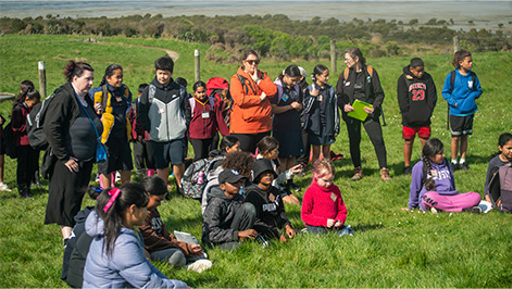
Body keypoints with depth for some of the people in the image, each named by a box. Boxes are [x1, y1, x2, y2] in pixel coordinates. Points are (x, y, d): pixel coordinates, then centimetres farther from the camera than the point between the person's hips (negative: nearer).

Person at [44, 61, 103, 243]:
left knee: (79, 196, 15)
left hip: (86, 160, 9)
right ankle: (68, 237, 3)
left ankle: (73, 232, 26)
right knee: (68, 199, -3)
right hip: (69, 162, -9)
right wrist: (64, 157, -19)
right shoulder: (63, 98, -15)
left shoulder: (85, 99, 12)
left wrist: (96, 114, 3)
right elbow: (51, 129, -20)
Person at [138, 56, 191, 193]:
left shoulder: (179, 90, 5)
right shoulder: (149, 91, 1)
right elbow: (142, 113, 6)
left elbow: (187, 110, 15)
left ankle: (180, 185, 14)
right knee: (161, 165, 6)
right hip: (158, 137, 0)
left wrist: (184, 125, 4)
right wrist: (149, 129, 0)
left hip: (177, 135, 0)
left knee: (178, 161, -11)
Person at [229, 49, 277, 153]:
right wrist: (260, 98, -9)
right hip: (243, 127, -4)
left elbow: (273, 91, -4)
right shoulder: (236, 79, 0)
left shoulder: (263, 76, 13)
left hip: (263, 126, 5)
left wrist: (257, 80, -6)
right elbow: (239, 99, -15)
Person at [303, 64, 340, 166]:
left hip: (328, 126, 2)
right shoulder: (310, 90, -5)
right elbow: (306, 109, -6)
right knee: (316, 152, 3)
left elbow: (335, 110, 7)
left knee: (326, 152, 9)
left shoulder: (330, 90, 3)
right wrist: (312, 97, -18)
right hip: (315, 126, -2)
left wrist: (336, 128, 7)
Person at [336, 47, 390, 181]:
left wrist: (374, 107, -14)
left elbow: (379, 93, 2)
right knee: (354, 142, 7)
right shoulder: (345, 73, 5)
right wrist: (343, 105, -11)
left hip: (368, 113, -2)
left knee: (378, 140, -9)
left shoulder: (370, 72, -1)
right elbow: (338, 94, 9)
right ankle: (357, 170, 21)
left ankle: (384, 170, 0)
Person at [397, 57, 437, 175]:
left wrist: (428, 112, -2)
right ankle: (407, 166, 16)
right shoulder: (403, 79, -3)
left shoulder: (427, 78, 5)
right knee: (408, 142, 5)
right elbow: (402, 100, -4)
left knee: (425, 141, 4)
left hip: (424, 119, 2)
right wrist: (407, 114, -11)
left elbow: (432, 96, 8)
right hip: (409, 120, -2)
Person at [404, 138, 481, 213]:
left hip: (450, 198, 5)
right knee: (429, 197, -43)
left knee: (476, 197, -18)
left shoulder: (446, 164, 19)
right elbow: (415, 187, 8)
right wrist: (411, 206, 14)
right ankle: (464, 208, -38)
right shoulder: (420, 167, 2)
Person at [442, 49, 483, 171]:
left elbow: (479, 90, 13)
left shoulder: (472, 76, 1)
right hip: (456, 112, -3)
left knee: (464, 137, 11)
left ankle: (463, 161, 22)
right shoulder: (452, 76, -8)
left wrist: (472, 96, -7)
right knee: (455, 138, 2)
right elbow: (445, 92, -1)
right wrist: (453, 102, -13)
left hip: (469, 111, 3)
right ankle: (454, 162, 16)